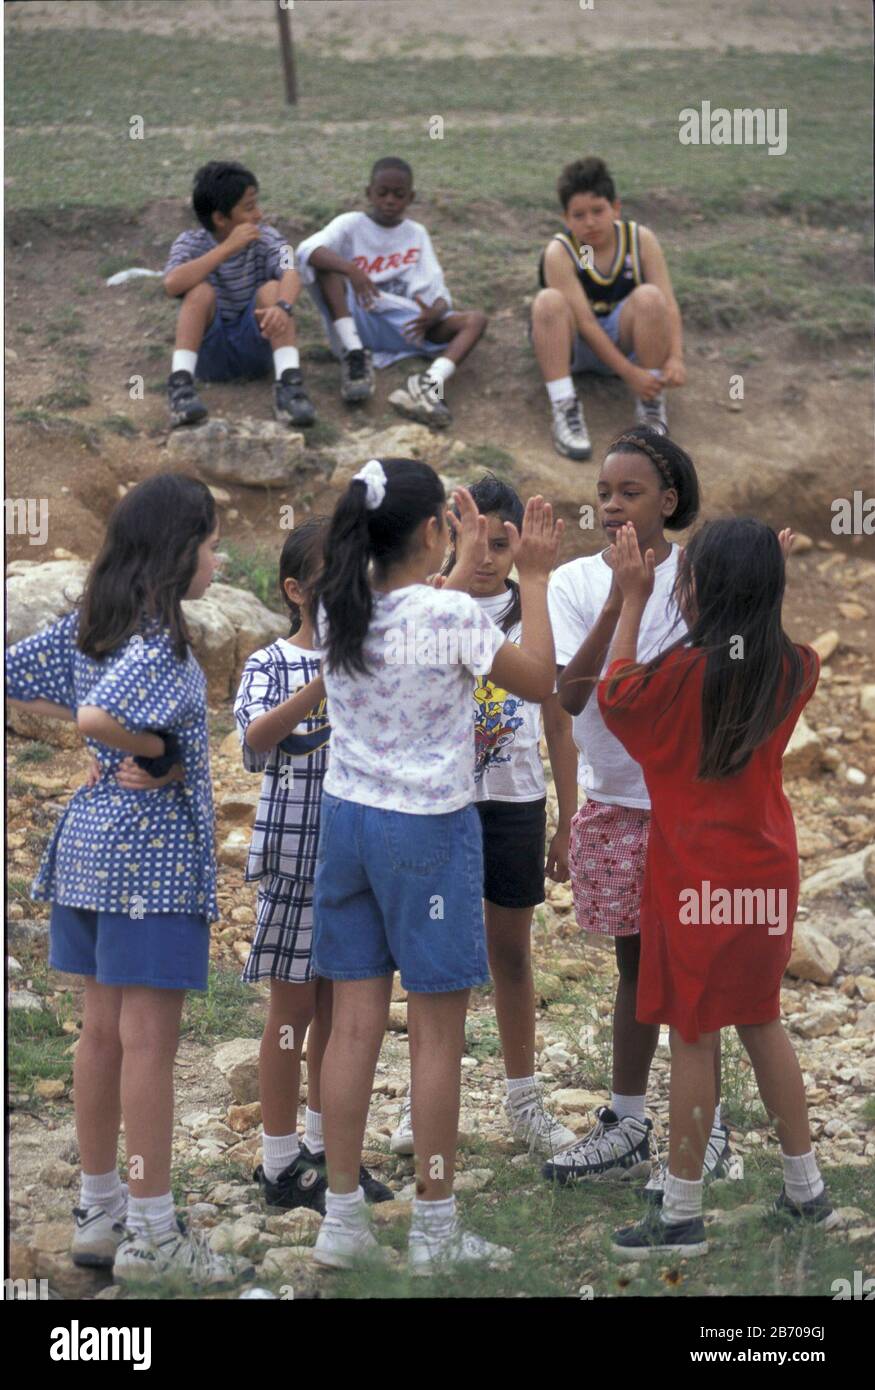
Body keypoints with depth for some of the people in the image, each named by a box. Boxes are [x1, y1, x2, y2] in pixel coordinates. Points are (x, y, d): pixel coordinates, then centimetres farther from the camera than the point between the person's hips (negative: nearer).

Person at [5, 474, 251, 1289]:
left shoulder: (86, 625, 7)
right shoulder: (160, 640, -17)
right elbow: (100, 716, -33)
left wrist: (104, 746, 8)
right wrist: (158, 751, -14)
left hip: (90, 839, 9)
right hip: (154, 852, -8)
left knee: (102, 1033, 13)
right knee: (149, 1042, -4)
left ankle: (99, 1214, 20)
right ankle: (151, 1236, 0)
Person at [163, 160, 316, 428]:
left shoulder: (266, 238, -5)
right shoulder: (190, 243, -7)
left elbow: (291, 275, -26)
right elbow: (172, 284, -28)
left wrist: (283, 307, -49)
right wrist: (227, 248, -30)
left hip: (256, 348, 1)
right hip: (208, 352, -1)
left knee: (271, 290, -24)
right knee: (201, 291, -26)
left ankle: (289, 383, -38)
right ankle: (180, 383, -35)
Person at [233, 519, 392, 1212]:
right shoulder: (272, 664, -7)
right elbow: (257, 737, -27)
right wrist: (323, 684, -40)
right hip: (296, 853, -4)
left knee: (337, 1006, 12)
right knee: (294, 1008, 1)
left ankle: (324, 1148, 23)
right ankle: (281, 1163, 9)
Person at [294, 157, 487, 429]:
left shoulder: (417, 234, 14)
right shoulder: (351, 225, 3)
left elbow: (436, 289, 4)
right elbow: (307, 250, -18)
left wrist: (434, 314, -22)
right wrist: (351, 269, -37)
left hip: (405, 325, 3)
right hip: (357, 322, -3)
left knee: (476, 319, -18)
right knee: (328, 266, -24)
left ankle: (431, 383, -46)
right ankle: (355, 355, -31)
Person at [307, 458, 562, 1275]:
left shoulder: (337, 609, -1)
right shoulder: (447, 616, -18)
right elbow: (540, 681, -5)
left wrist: (464, 567, 29)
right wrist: (534, 576, 0)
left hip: (346, 819, 6)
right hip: (428, 835, -6)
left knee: (355, 1024, 10)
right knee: (437, 1034, 4)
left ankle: (342, 1219, 13)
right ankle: (434, 1230, 10)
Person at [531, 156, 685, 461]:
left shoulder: (641, 240, -12)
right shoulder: (559, 252, -20)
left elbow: (667, 304, -17)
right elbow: (584, 321, -27)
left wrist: (675, 358, -34)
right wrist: (629, 372, -34)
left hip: (621, 338, 2)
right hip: (574, 344, -2)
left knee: (648, 297, -28)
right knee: (548, 302, -32)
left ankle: (651, 406, -22)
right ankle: (564, 410, -38)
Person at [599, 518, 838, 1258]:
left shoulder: (682, 671, -20)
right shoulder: (795, 671, -4)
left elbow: (613, 695, 0)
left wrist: (633, 600, 4)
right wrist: (766, 580, 15)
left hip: (696, 881, -6)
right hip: (768, 872, 6)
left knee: (694, 1037, 1)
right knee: (762, 1023, 20)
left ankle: (682, 1215, 8)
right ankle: (806, 1189, 26)